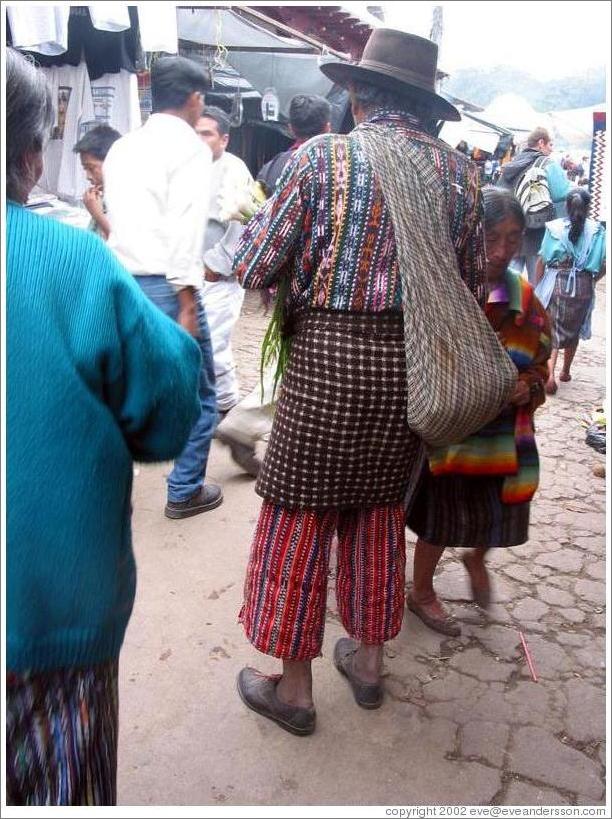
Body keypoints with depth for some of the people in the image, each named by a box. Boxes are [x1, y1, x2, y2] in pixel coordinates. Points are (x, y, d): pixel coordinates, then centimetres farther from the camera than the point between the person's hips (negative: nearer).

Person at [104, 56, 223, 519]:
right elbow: (186, 229, -16)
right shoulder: (190, 147, -6)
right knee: (197, 392, 7)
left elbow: (118, 219, 18)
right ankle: (185, 491, 15)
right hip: (163, 286, -7)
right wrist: (186, 302, -17)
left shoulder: (122, 147, 16)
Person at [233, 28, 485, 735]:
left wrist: (254, 224, 14)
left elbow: (253, 269, -7)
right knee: (379, 514, 19)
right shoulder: (457, 170, 3)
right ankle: (367, 660, 35)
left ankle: (292, 688, 21)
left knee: (299, 518, 9)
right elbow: (469, 283, 11)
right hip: (410, 360, 4)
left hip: (328, 355, -4)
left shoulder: (322, 157, -7)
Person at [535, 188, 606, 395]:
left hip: (555, 284, -1)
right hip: (583, 287, 2)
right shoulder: (597, 230, -2)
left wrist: (539, 287, 7)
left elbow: (542, 261, -4)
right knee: (573, 331, 20)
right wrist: (590, 281, 12)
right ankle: (565, 372, 35)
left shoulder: (554, 227, -4)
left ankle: (550, 374, -16)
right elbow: (604, 266, -5)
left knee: (551, 331, 4)